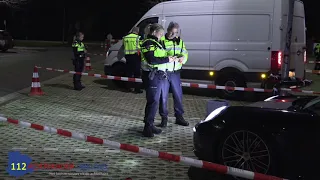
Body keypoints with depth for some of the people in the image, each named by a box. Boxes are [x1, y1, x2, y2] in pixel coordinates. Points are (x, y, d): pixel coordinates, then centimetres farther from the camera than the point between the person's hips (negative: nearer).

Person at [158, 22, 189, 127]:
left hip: (175, 72, 5)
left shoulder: (180, 41, 10)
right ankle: (164, 118, 17)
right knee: (163, 96, 3)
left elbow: (185, 53, 13)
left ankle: (179, 117, 26)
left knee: (178, 95, 12)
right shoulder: (161, 41, -7)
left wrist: (183, 57, -11)